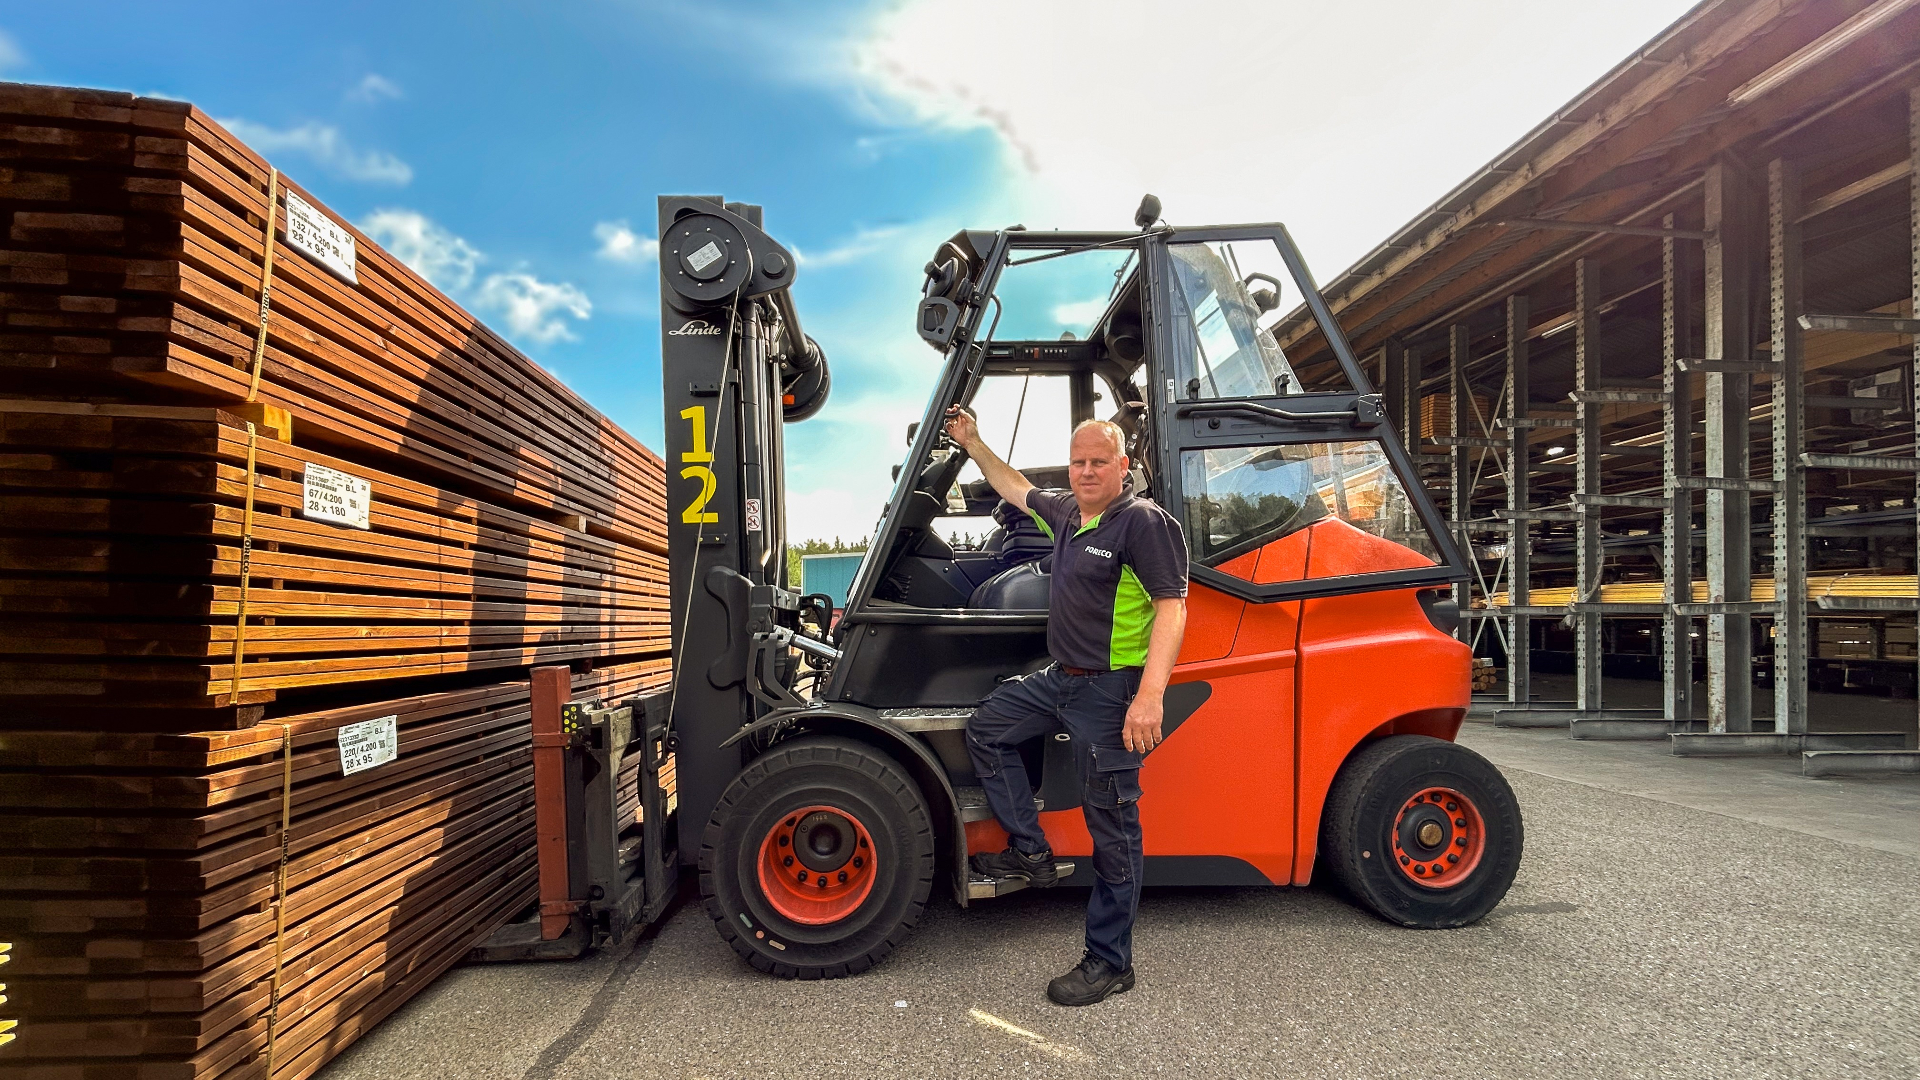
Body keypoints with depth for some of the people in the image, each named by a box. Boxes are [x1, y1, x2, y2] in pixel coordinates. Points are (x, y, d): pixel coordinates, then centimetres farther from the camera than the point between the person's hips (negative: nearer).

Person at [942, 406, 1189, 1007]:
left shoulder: (1143, 522, -16)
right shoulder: (1066, 512, 10)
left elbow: (1171, 609, -22)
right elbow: (1017, 489, 30)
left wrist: (1150, 695, -31)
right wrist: (972, 444, 31)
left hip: (1111, 693, -9)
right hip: (1060, 679, 9)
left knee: (1112, 828, 0)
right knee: (987, 729, 19)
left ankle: (1110, 962, 13)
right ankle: (1030, 851, 23)